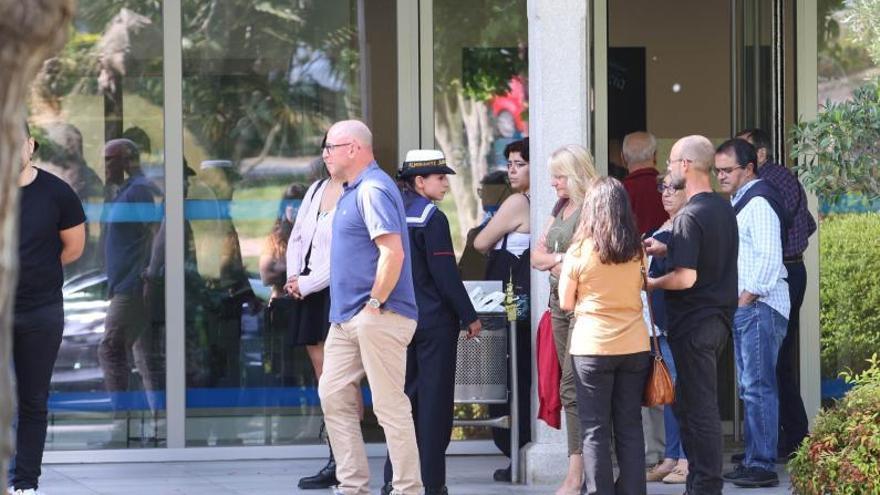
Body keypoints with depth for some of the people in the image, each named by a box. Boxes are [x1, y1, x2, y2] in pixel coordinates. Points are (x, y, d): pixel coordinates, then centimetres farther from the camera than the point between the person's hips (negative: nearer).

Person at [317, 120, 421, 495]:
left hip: (377, 318, -11)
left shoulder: (373, 190, -14)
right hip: (346, 318, 11)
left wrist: (374, 303, -20)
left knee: (390, 405, -6)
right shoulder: (352, 191, 17)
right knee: (334, 397, 9)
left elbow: (393, 252, -23)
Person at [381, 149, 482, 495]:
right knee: (434, 400, -1)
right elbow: (446, 274, -16)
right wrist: (470, 317, -8)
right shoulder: (432, 219, -14)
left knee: (404, 395, 12)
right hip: (435, 320, -7)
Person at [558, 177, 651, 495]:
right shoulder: (637, 251, 0)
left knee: (595, 431, 2)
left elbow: (565, 304, 0)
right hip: (635, 348, 3)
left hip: (592, 348, -3)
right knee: (630, 428, 9)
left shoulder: (579, 251, -8)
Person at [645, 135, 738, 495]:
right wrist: (667, 250, 16)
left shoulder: (690, 216, -19)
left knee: (699, 408, -3)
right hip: (719, 318, 9)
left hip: (694, 323, -9)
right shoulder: (724, 209, 10)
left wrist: (651, 284, -8)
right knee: (690, 406, 15)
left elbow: (686, 277, -25)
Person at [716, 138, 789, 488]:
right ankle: (753, 460, 18)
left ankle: (763, 466, -11)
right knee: (750, 387, 13)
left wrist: (746, 298, -17)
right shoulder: (739, 202, 19)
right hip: (742, 306, 10)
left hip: (760, 306, -10)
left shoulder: (759, 202, -12)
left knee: (758, 387, -10)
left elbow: (769, 256, -20)